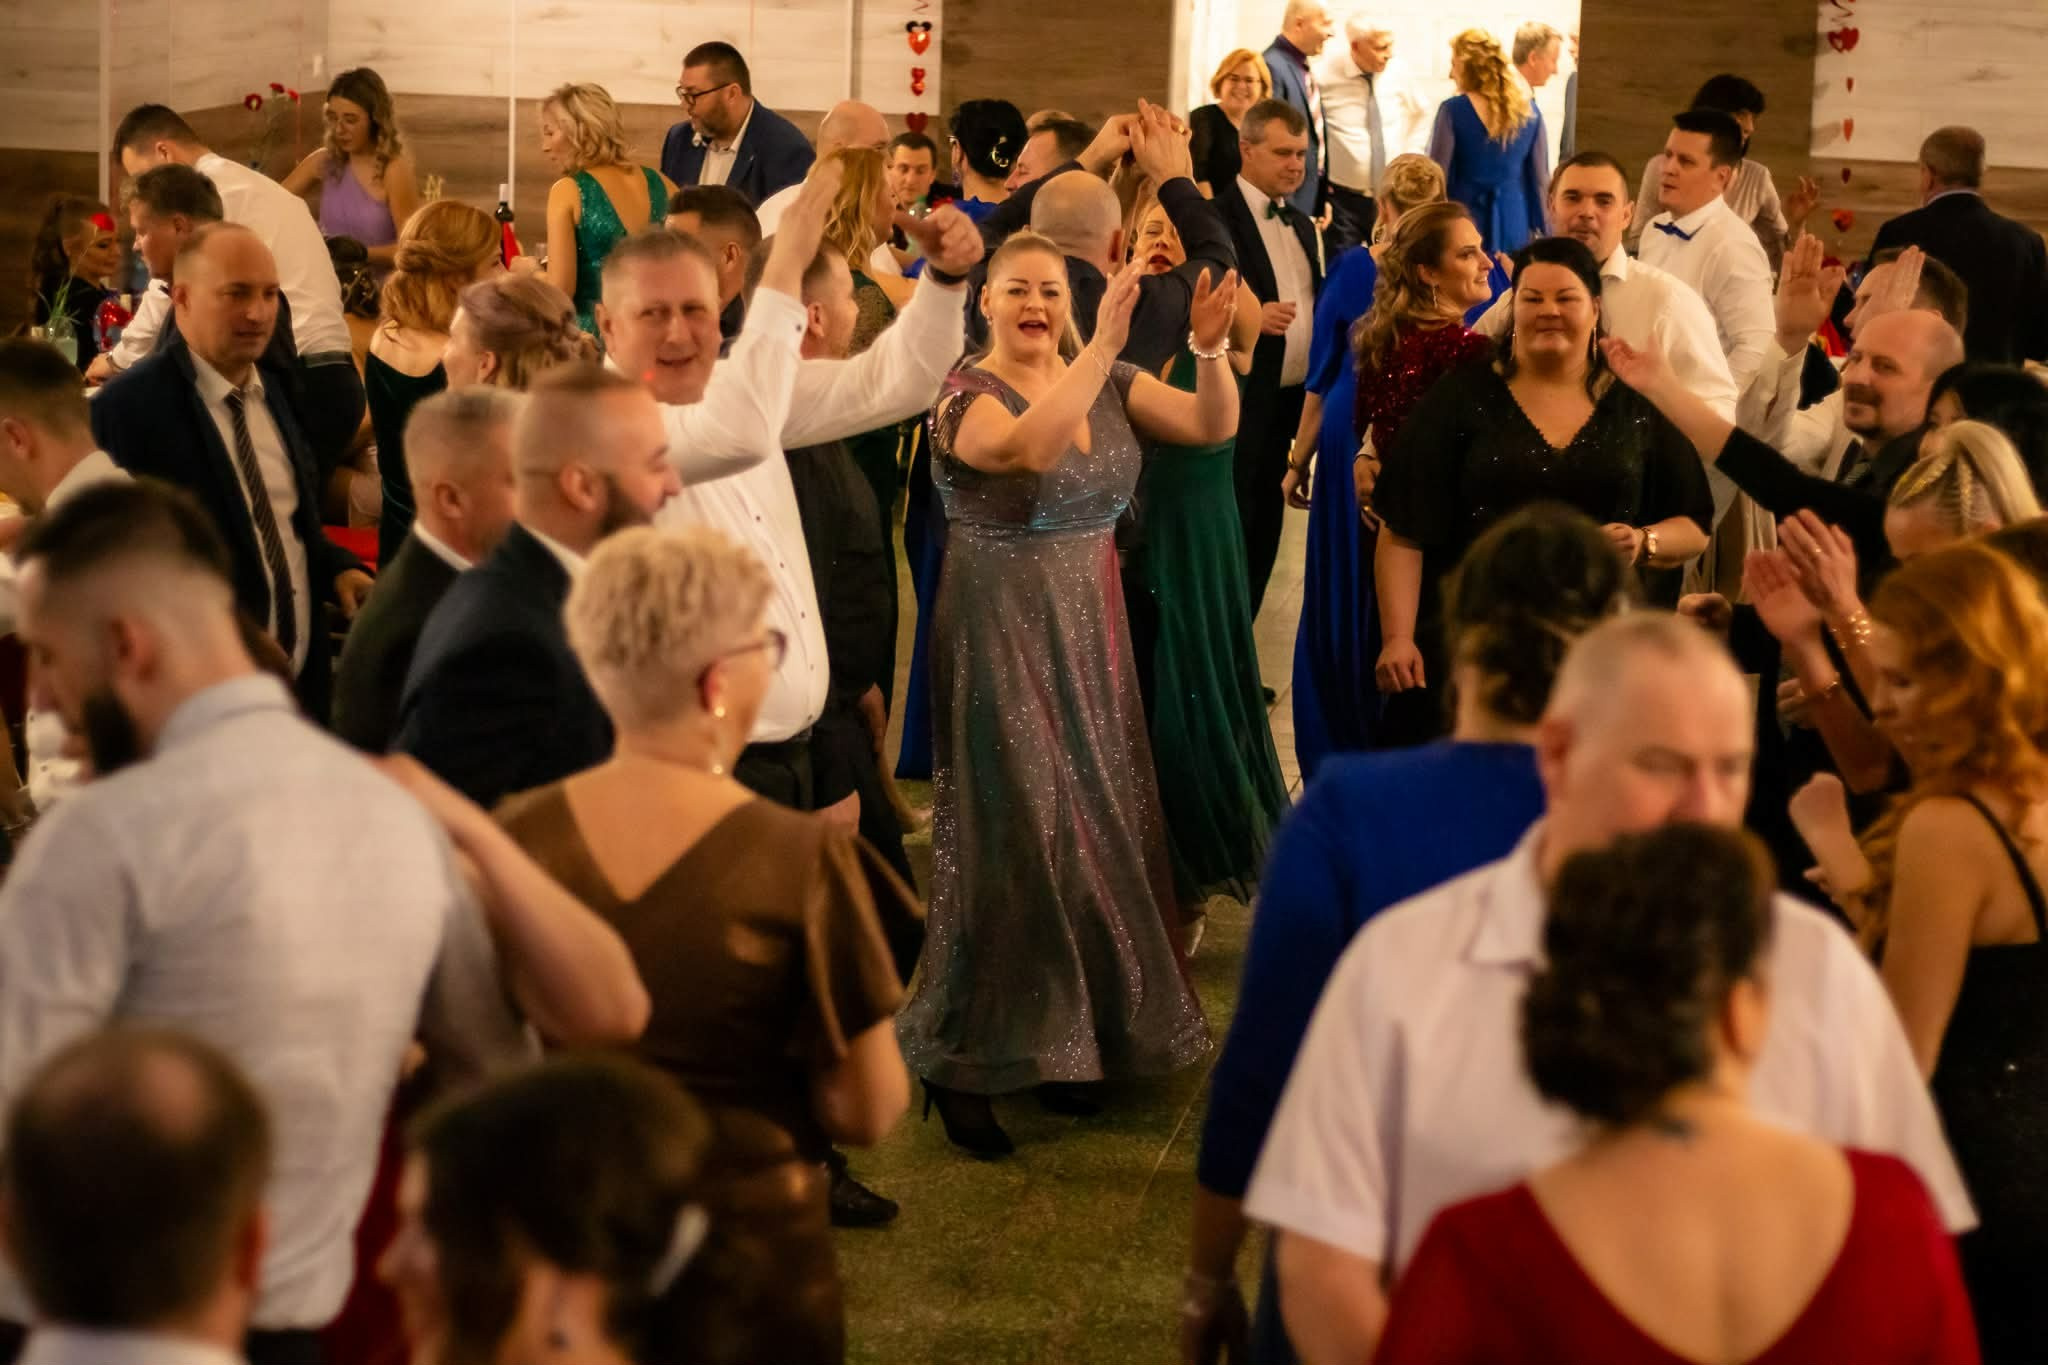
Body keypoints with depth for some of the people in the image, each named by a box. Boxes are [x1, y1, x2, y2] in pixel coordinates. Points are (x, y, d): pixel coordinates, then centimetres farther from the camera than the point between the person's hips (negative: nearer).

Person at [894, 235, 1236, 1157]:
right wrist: (1102, 346, -38)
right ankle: (959, 1065, 8)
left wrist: (1210, 348, -19)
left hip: (1090, 631, 6)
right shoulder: (967, 395, -12)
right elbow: (1027, 446, -34)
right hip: (1001, 635, -6)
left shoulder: (1108, 382, 6)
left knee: (1098, 825, 8)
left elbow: (1214, 425, -2)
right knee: (1017, 832, -4)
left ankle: (1066, 1038, 24)